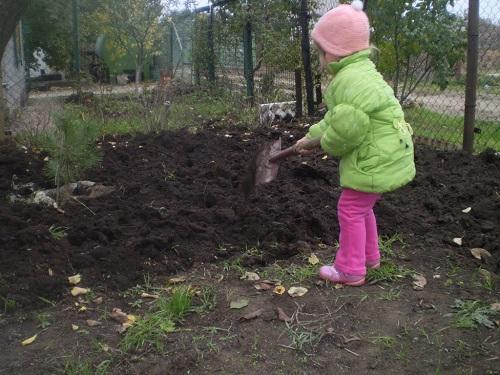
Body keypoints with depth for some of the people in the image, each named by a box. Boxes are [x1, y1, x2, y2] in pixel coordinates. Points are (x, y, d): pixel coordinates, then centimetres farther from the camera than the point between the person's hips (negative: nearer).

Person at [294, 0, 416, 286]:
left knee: (351, 210, 2)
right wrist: (310, 137, 19)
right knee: (362, 208, 23)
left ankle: (350, 270, 16)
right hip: (383, 158, 10)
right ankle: (370, 257, 40)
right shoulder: (357, 73, 11)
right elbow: (335, 116, 18)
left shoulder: (352, 81, -25)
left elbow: (345, 130, -28)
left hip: (375, 162, -10)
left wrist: (324, 143, -8)